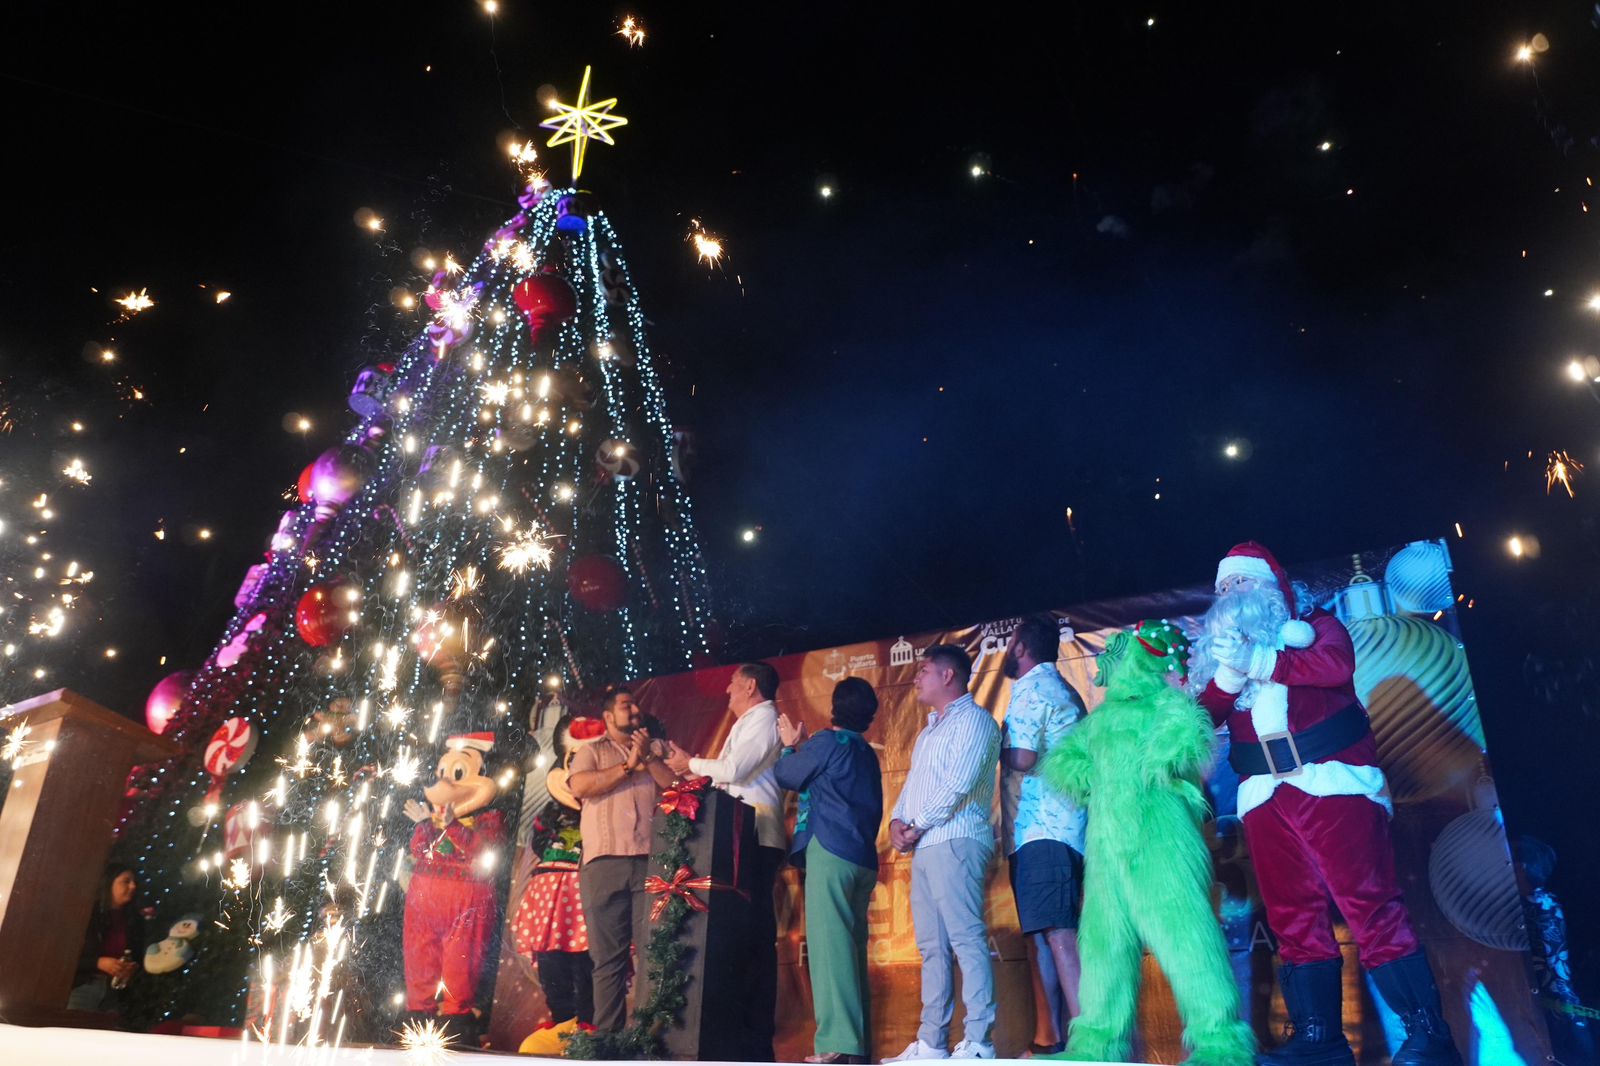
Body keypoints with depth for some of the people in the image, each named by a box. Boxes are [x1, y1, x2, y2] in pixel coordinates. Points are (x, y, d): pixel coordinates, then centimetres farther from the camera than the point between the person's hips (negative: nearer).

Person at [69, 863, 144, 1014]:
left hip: (114, 992, 3)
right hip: (83, 987, -3)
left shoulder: (135, 921, 11)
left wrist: (134, 969, -5)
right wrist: (98, 963, -16)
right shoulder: (88, 914, -2)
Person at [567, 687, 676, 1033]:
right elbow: (579, 786, -5)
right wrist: (628, 766, -2)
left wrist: (648, 758, -1)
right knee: (608, 955, 1)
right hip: (604, 861, -1)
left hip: (651, 860, 1)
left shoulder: (655, 750, 21)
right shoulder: (591, 751, 15)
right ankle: (608, 1033, 6)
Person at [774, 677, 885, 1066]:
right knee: (852, 945, 10)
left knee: (830, 944, -11)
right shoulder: (867, 754, 19)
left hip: (831, 853, -8)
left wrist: (790, 745, 23)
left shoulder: (827, 741, -4)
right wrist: (802, 747, 28)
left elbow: (785, 775, 6)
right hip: (864, 858, 8)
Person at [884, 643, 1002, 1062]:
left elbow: (957, 785, -13)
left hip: (955, 842, -9)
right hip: (924, 849, 9)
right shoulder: (928, 732, 26)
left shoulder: (973, 719, -3)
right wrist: (897, 820, 3)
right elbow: (912, 784, 22)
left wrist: (917, 827, -9)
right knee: (932, 948, 8)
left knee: (967, 941, -11)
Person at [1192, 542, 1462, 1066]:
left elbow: (1338, 663, -11)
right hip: (1265, 797, 4)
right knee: (1293, 918, 1)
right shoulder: (1218, 646, 20)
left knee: (1371, 905, -10)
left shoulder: (1316, 626, 11)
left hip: (1331, 782, -4)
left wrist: (1256, 660, -15)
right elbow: (1203, 716, 8)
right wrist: (1227, 677, -10)